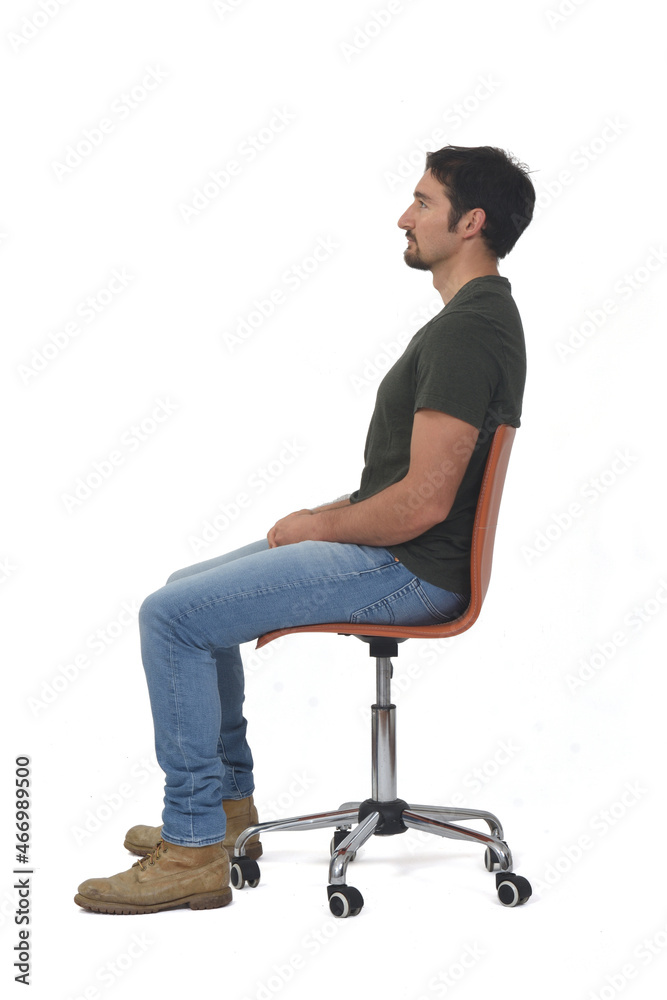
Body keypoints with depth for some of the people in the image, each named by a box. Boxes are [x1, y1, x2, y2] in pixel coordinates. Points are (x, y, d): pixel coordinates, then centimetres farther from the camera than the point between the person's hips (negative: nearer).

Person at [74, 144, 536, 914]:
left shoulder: (468, 333, -22)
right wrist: (331, 514, 13)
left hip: (409, 568, -11)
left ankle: (195, 849, -6)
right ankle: (228, 805, 24)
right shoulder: (473, 316, 13)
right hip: (391, 547, 11)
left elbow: (424, 502, -27)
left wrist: (322, 527, -11)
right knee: (189, 590, 18)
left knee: (171, 617, -15)